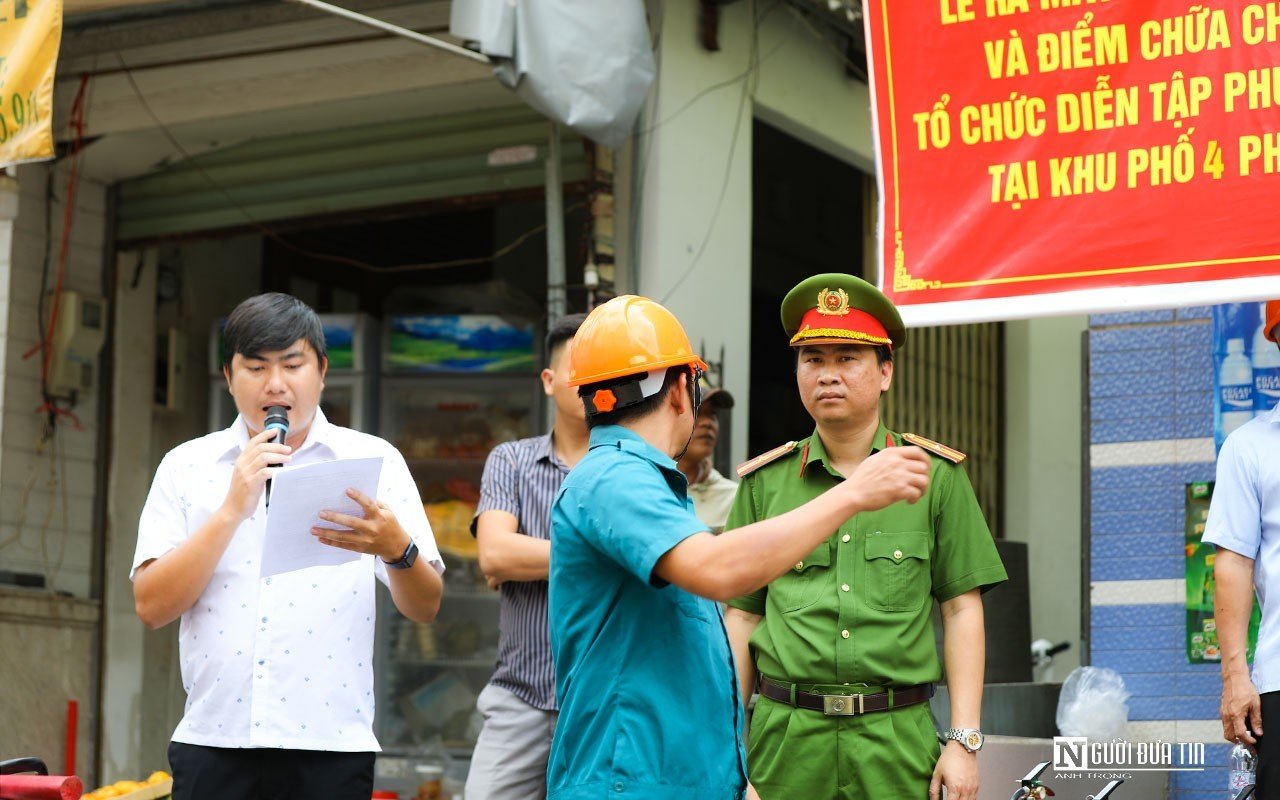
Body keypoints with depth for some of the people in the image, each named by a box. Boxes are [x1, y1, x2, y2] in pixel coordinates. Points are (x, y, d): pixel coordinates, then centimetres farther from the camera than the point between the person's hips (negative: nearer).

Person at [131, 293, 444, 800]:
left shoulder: (374, 461, 6)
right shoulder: (187, 466, 7)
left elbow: (425, 607, 1)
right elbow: (152, 606, -2)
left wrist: (396, 548, -19)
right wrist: (233, 509, -10)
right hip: (213, 744, 0)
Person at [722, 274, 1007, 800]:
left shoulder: (936, 475, 5)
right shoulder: (764, 483, 8)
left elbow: (962, 612, 4)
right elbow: (742, 618, 10)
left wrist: (964, 741, -2)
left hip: (897, 738, -1)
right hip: (786, 737, 1)